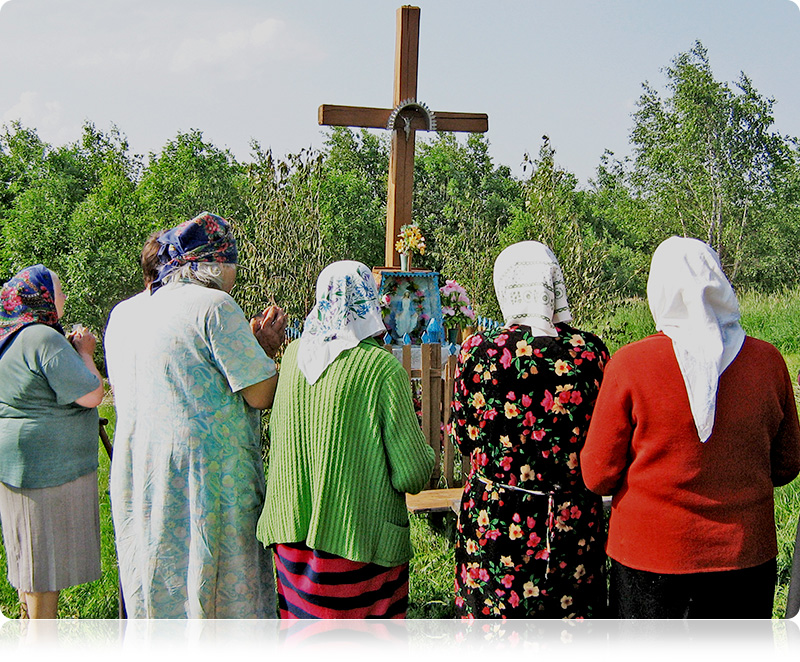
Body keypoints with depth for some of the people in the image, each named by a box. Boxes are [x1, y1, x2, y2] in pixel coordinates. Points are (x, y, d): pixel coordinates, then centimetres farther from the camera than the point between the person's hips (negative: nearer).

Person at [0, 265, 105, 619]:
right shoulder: (44, 339, -19)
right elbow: (91, 395, -20)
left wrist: (71, 350, 17)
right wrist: (84, 353, -6)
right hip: (48, 464, -10)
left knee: (31, 552, 19)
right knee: (48, 553, -1)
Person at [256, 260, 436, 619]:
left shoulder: (293, 354, 1)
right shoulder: (383, 368, -15)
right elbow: (412, 474, -16)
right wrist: (425, 454, 7)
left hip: (290, 533, 5)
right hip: (358, 533, -5)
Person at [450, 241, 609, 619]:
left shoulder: (477, 351, -11)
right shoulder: (591, 352, -8)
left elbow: (463, 438, 0)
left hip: (493, 518, -1)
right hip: (572, 521, 1)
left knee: (490, 614, 13)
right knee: (570, 612, 15)